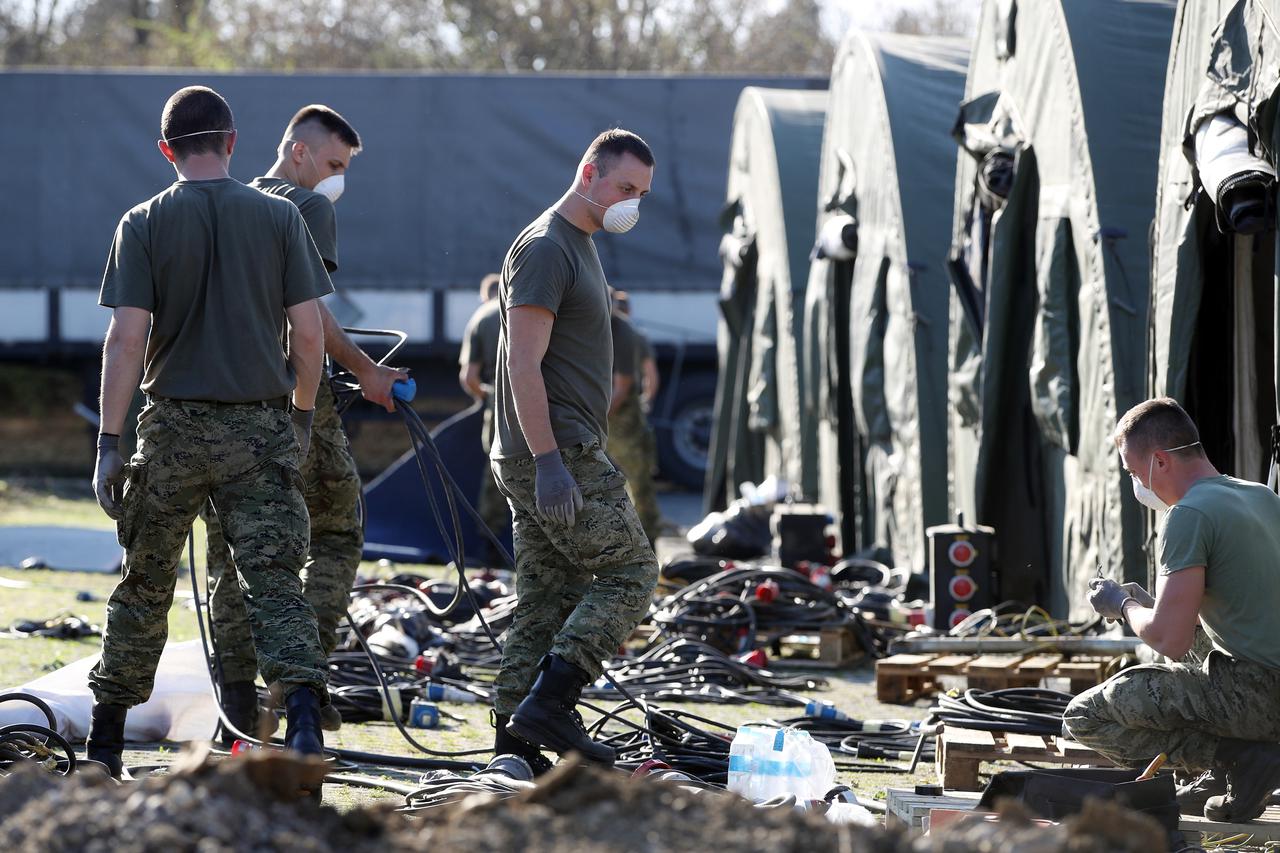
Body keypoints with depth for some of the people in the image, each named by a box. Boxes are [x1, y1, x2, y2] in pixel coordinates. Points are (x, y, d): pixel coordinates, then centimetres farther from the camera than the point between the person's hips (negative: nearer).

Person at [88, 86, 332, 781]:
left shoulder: (144, 225, -2)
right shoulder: (279, 217, 1)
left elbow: (126, 340, -8)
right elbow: (308, 332, -1)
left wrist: (109, 444, -6)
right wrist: (302, 412, 15)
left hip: (175, 424, 0)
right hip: (261, 425, 0)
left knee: (145, 584, 12)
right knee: (274, 579, -3)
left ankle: (105, 738, 19)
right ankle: (304, 713, -23)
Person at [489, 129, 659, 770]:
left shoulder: (578, 247, 20)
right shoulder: (545, 248, -13)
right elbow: (524, 365, -19)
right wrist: (549, 460, -25)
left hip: (559, 454, 10)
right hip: (553, 453, -10)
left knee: (545, 604, 7)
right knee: (630, 572, -8)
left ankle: (513, 749, 7)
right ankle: (548, 705, -12)